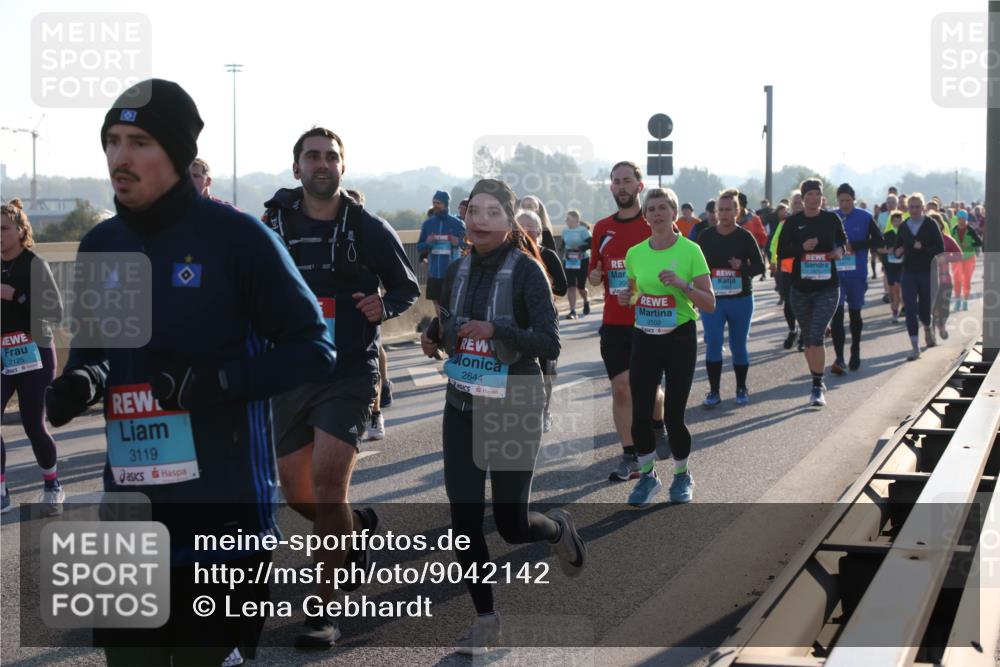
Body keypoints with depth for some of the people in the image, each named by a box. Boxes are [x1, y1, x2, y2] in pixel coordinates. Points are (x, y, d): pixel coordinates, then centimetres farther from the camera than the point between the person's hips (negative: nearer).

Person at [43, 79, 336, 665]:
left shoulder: (237, 237, -10)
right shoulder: (100, 246, 8)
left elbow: (313, 347, -7)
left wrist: (216, 383, -20)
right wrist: (80, 381, -3)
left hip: (224, 507, -5)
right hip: (130, 507, 5)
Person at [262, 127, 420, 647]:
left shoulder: (369, 229, -2)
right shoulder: (272, 226, 2)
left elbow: (408, 287, 9)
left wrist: (384, 307, -12)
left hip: (349, 374, -3)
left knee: (327, 478, -18)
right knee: (297, 492, 9)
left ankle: (323, 611, -8)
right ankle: (357, 526, 43)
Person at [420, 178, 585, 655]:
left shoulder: (526, 271, -11)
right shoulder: (458, 271, 6)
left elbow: (550, 345, -16)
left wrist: (496, 330, -28)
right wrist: (433, 336, -3)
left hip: (514, 411, -4)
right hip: (462, 408, 4)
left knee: (511, 524, 1)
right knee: (464, 518, -3)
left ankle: (558, 529, 37)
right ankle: (485, 620, 13)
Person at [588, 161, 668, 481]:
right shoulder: (602, 228, 9)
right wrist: (594, 276, -6)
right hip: (614, 322, 3)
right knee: (621, 389, 1)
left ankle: (658, 428, 37)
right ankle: (629, 458, 8)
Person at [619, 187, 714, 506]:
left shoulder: (690, 250, -7)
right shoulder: (635, 253, 4)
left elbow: (709, 303, -7)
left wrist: (682, 283, -21)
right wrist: (627, 296, -3)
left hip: (680, 339, -3)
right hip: (644, 339, 3)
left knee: (674, 416, -1)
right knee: (640, 414, -4)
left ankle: (682, 476, 24)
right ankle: (647, 475, 19)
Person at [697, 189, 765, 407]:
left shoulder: (745, 237, -3)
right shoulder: (706, 236, 2)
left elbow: (759, 266, -1)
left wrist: (742, 267, -20)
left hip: (740, 299, -1)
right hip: (712, 299, 1)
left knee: (739, 346, 7)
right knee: (713, 343, -8)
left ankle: (741, 389, 22)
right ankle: (713, 391, 0)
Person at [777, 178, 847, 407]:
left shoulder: (831, 219, 1)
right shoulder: (793, 222, 0)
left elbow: (843, 240, 17)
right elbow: (781, 252, 1)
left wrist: (840, 251, -4)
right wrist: (802, 248, -15)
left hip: (827, 287, -2)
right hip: (800, 288, 2)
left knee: (817, 337, -15)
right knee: (807, 339, 12)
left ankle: (817, 387, -11)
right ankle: (817, 382, 27)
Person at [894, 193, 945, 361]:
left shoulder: (930, 226, -3)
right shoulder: (903, 227, 6)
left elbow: (940, 249, -8)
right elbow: (897, 247, 15)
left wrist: (922, 248, -21)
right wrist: (898, 251, -8)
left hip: (927, 273, -2)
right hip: (908, 273, 2)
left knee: (925, 308, 9)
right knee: (910, 309, -8)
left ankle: (928, 329, 45)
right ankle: (915, 347, -5)